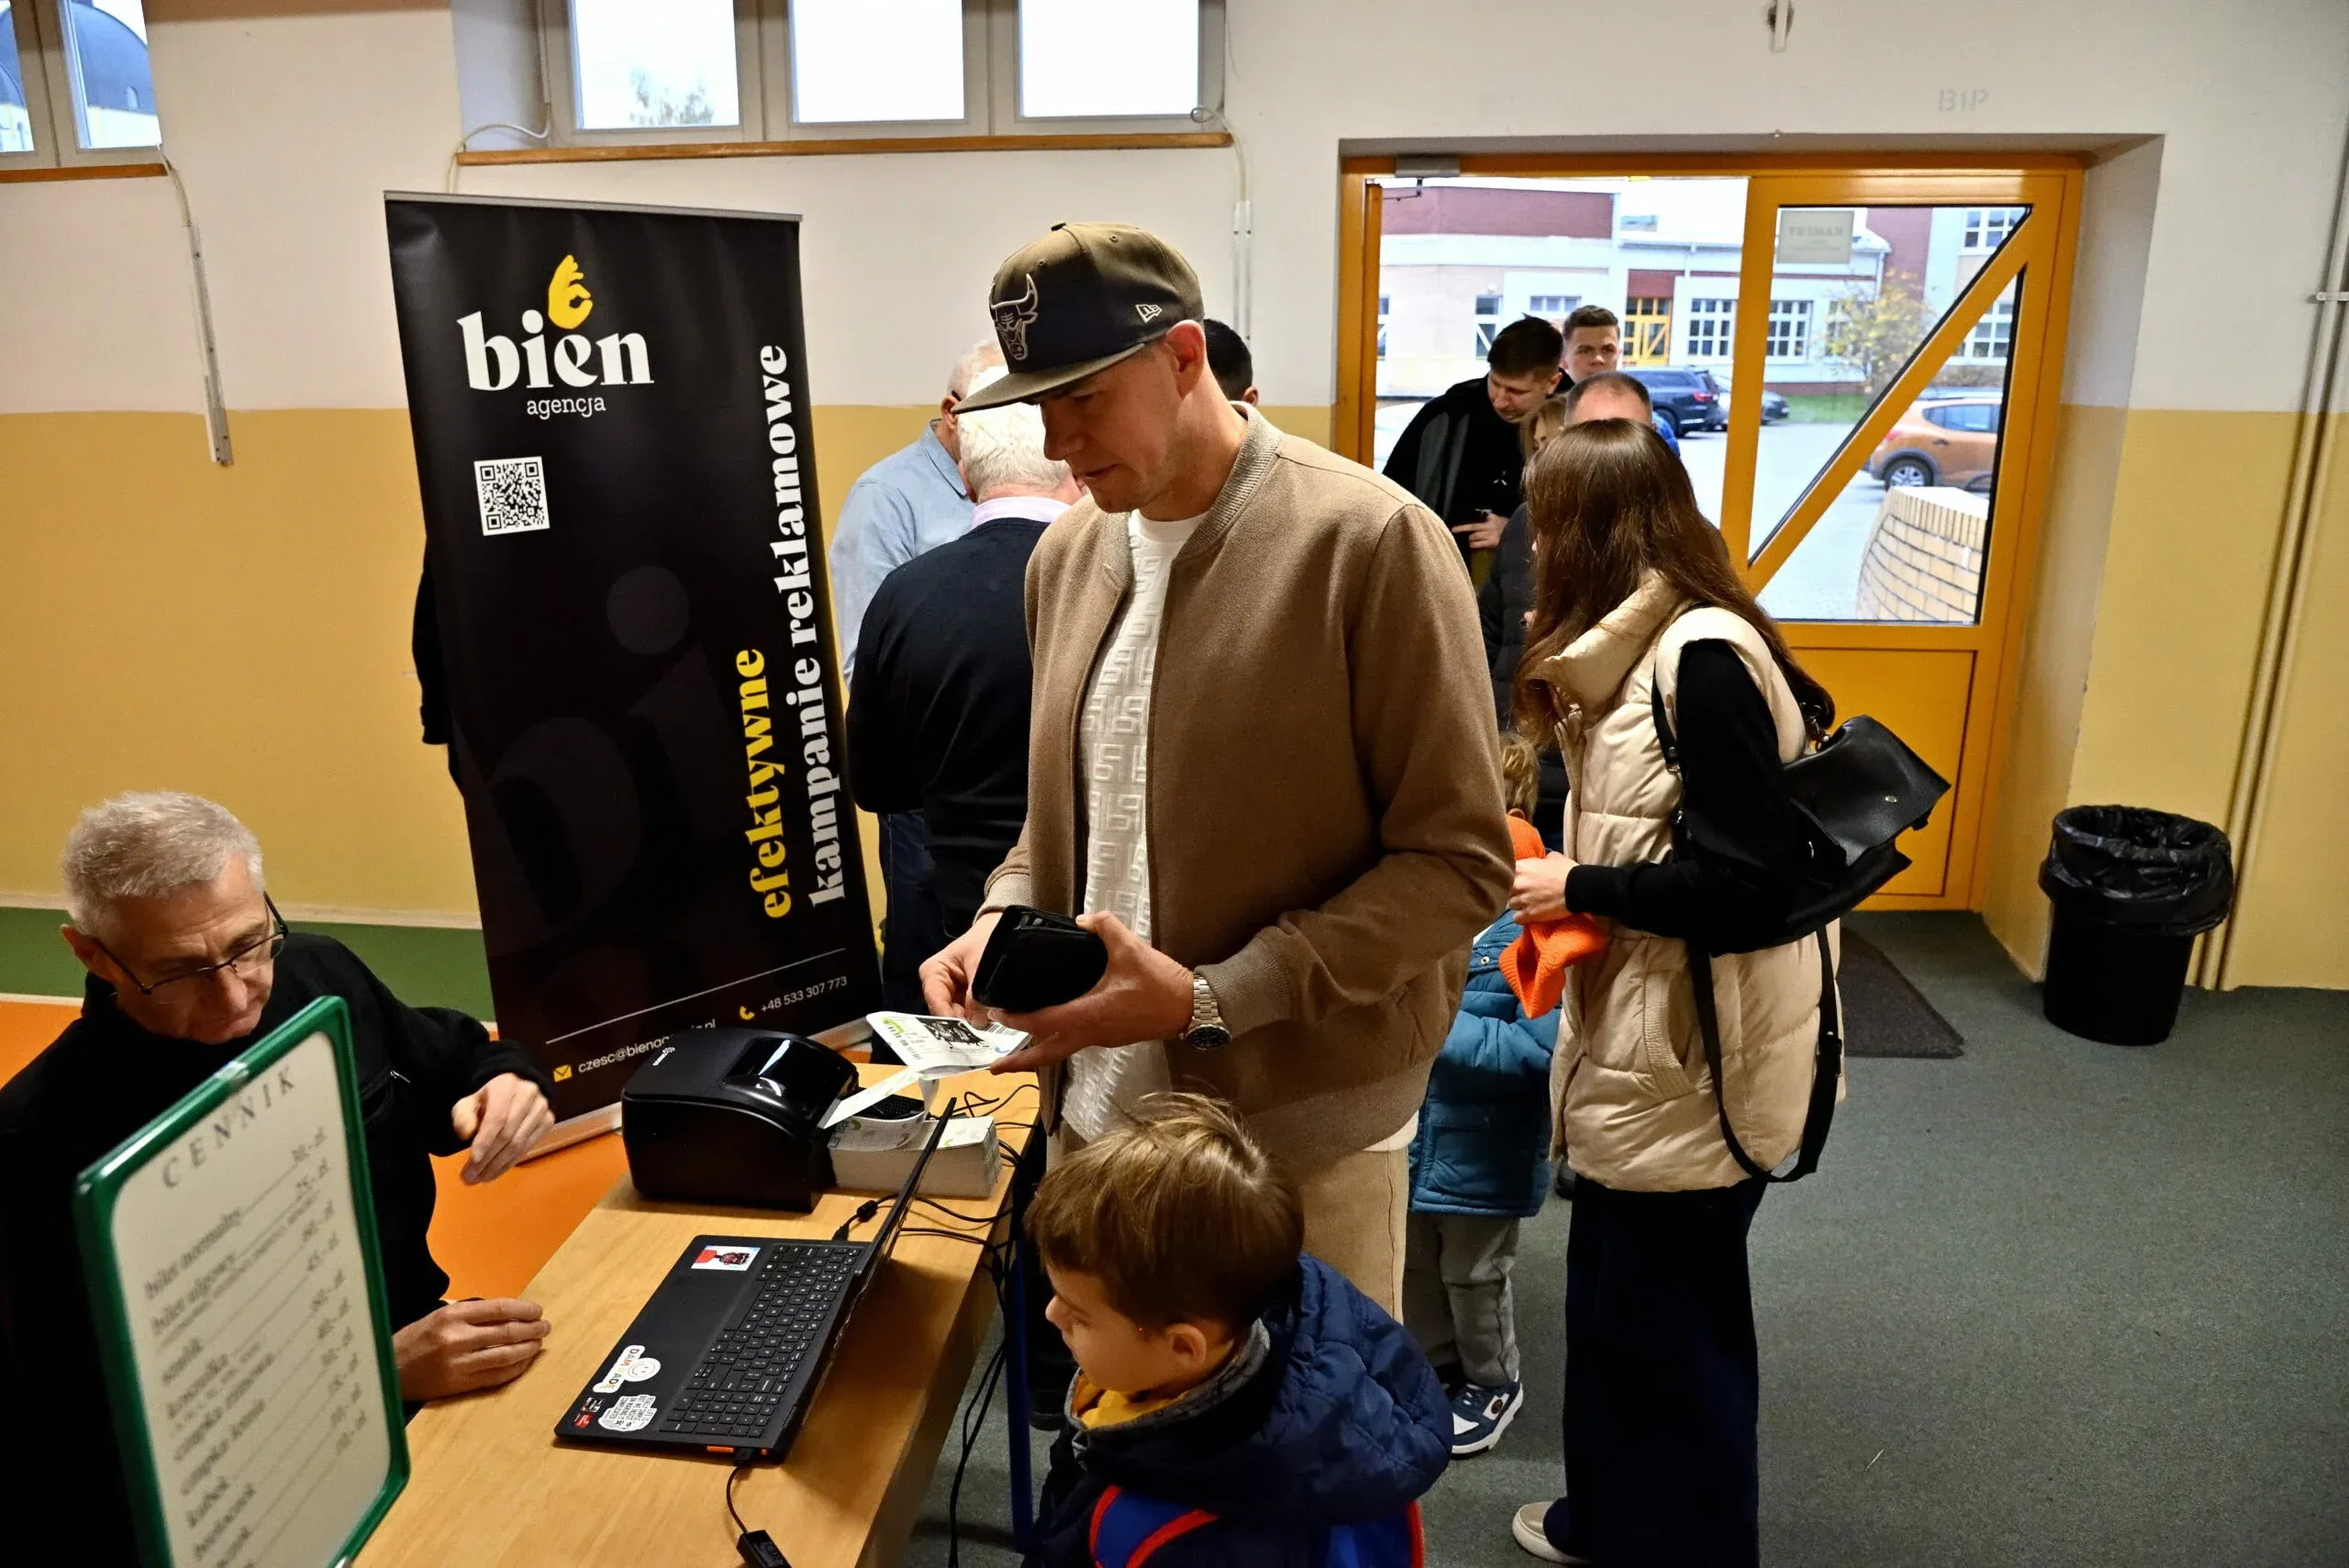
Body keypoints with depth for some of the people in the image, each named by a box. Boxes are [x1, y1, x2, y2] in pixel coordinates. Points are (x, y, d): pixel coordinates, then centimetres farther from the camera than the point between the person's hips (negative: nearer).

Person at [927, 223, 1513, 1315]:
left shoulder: (1368, 540, -14)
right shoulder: (1068, 553, 8)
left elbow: (1459, 858, -14)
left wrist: (1213, 1000, -20)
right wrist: (1005, 915, -2)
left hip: (1299, 1129, -5)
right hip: (1096, 1109, 6)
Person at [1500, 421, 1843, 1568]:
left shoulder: (1704, 656, -21)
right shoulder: (1646, 649, 8)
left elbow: (1750, 881, -25)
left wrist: (1580, 888, -16)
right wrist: (1570, 883, 2)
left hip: (1691, 1063, -9)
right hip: (1640, 1042, 9)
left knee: (1669, 1328, 9)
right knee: (1613, 1303, 23)